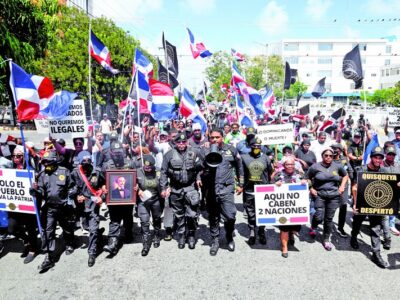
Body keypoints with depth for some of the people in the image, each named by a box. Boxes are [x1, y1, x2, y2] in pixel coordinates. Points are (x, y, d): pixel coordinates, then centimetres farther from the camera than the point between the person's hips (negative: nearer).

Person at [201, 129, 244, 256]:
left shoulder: (231, 150, 6)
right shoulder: (205, 152, 7)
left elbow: (239, 167, 13)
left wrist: (240, 184, 14)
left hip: (226, 189, -1)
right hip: (211, 189, 2)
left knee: (230, 216, -6)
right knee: (213, 217, 11)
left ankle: (229, 237, 23)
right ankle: (215, 241, 30)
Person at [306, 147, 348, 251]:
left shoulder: (337, 167, 4)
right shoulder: (315, 167, -4)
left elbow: (345, 175, 21)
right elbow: (307, 178, 7)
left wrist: (342, 186, 9)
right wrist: (311, 188, -4)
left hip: (334, 196, 2)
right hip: (319, 195, -2)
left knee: (329, 218, 8)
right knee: (319, 217, -11)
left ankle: (326, 240, 24)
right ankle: (313, 228, 24)